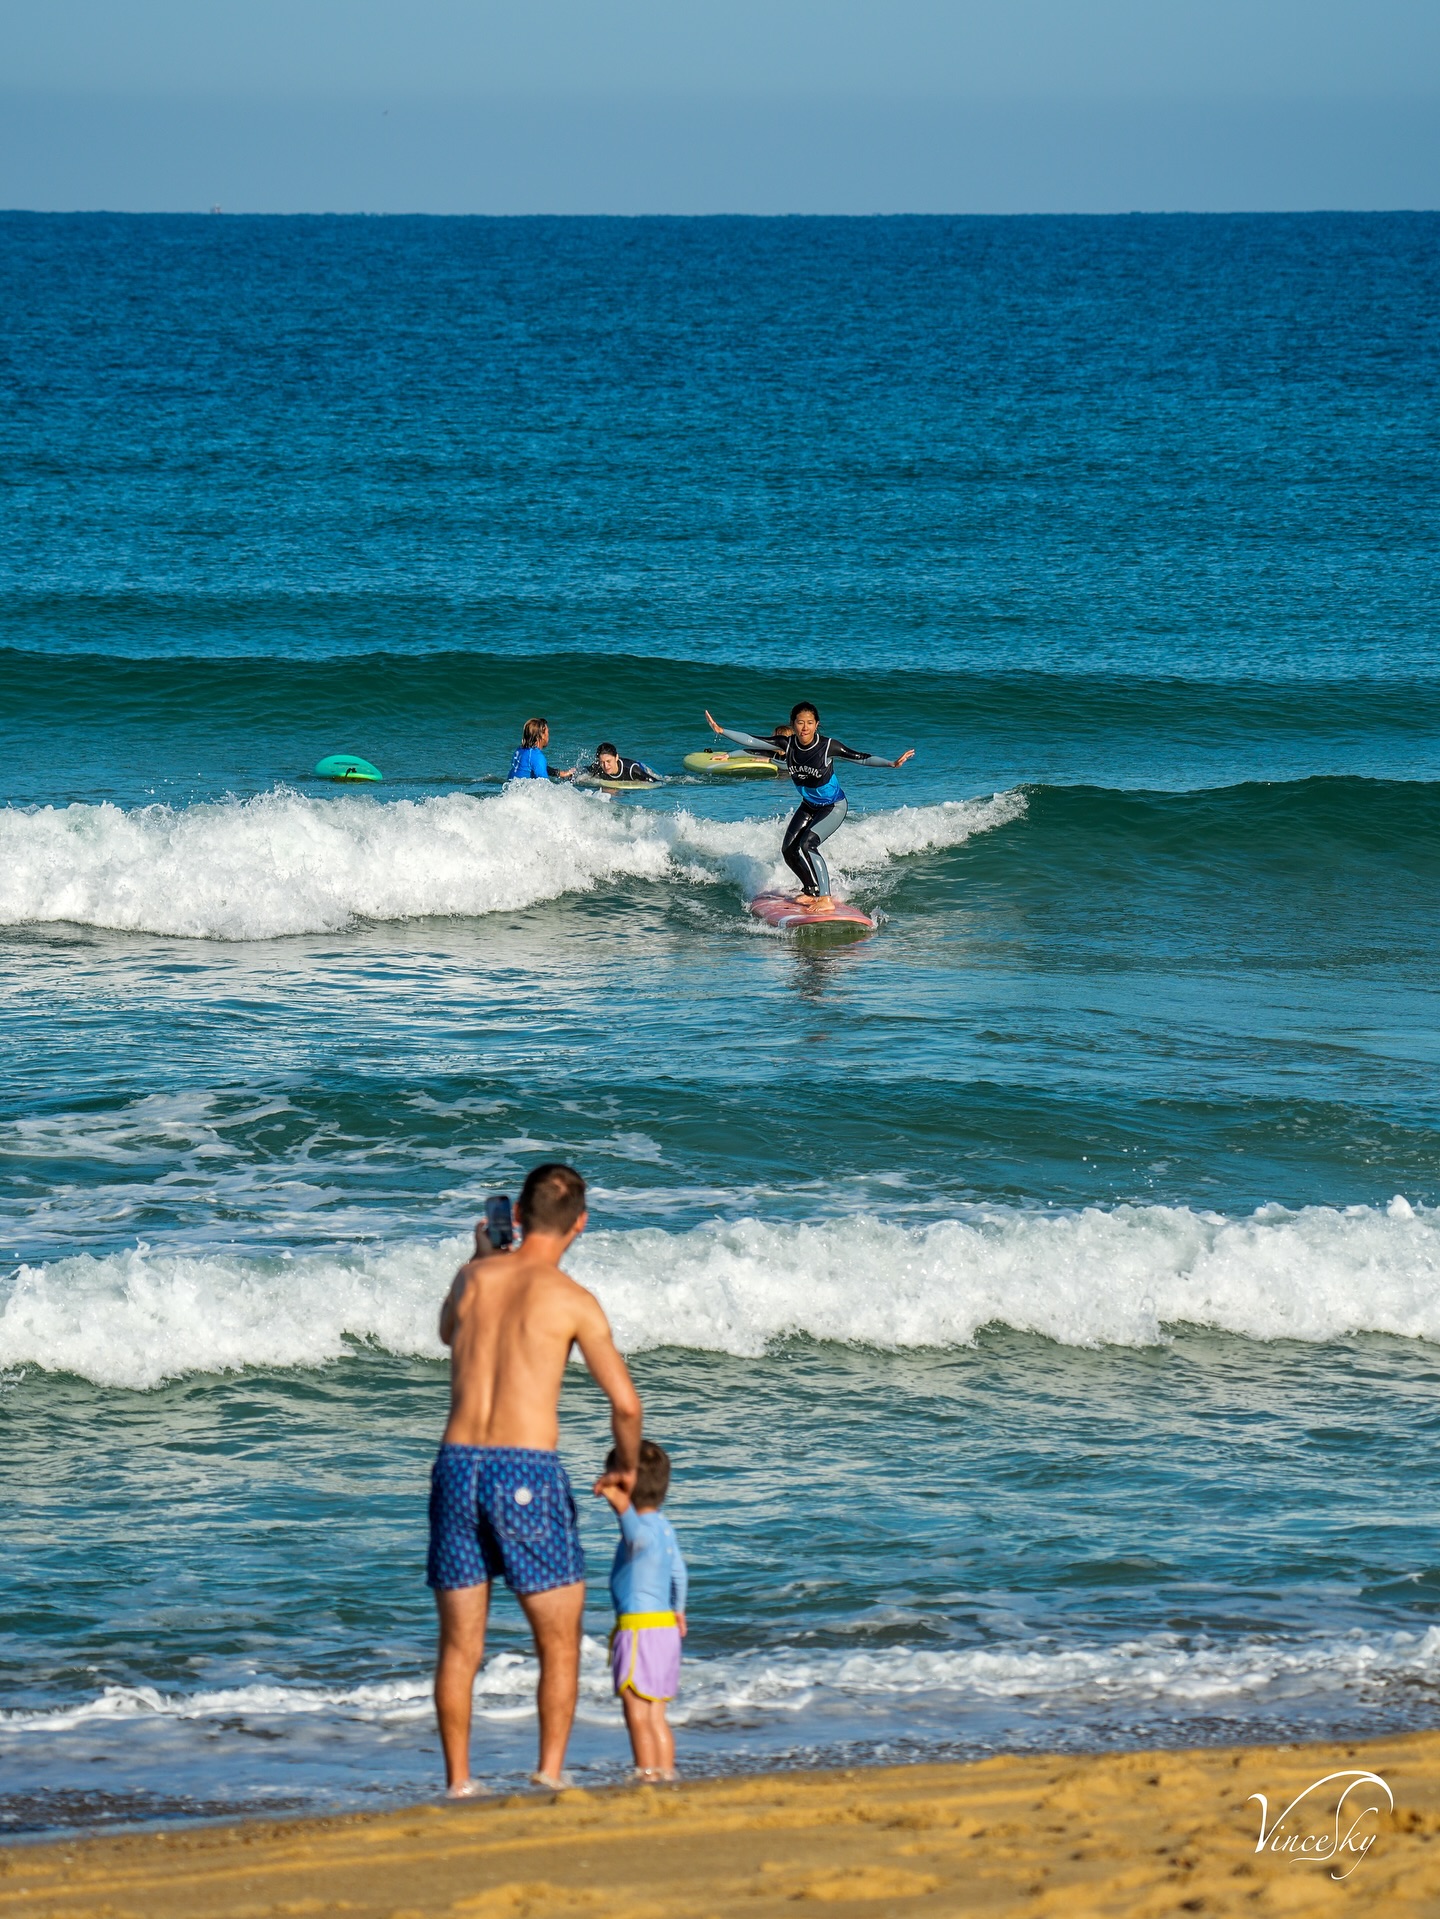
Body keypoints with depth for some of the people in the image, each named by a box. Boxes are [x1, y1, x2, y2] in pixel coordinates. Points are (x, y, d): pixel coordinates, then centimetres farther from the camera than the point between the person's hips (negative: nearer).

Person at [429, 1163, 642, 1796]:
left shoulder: (472, 1277, 8)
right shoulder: (573, 1301, -4)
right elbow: (625, 1404, -6)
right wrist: (626, 1466, 13)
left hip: (457, 1465, 4)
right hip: (527, 1473, -4)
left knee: (459, 1645, 9)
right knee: (559, 1642, 8)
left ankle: (458, 1783, 9)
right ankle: (549, 1776, 1)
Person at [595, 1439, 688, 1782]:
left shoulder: (644, 1530, -16)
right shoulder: (665, 1527, 13)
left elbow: (635, 1534, -42)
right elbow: (679, 1573, 24)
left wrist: (621, 1505, -60)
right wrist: (678, 1610, 39)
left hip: (639, 1628, -9)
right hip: (666, 1625, 9)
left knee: (637, 1714, -7)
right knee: (656, 1716, 14)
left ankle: (647, 1776, -9)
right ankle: (666, 1775, 16)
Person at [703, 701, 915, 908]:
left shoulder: (828, 746, -25)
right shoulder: (787, 744, -14)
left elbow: (860, 758, -22)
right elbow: (751, 741, -11)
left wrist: (892, 763, -32)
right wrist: (721, 731, -19)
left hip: (833, 806, -6)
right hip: (808, 805, 6)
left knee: (807, 844, -25)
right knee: (788, 850, 7)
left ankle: (826, 899, -26)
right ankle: (811, 891, 31)